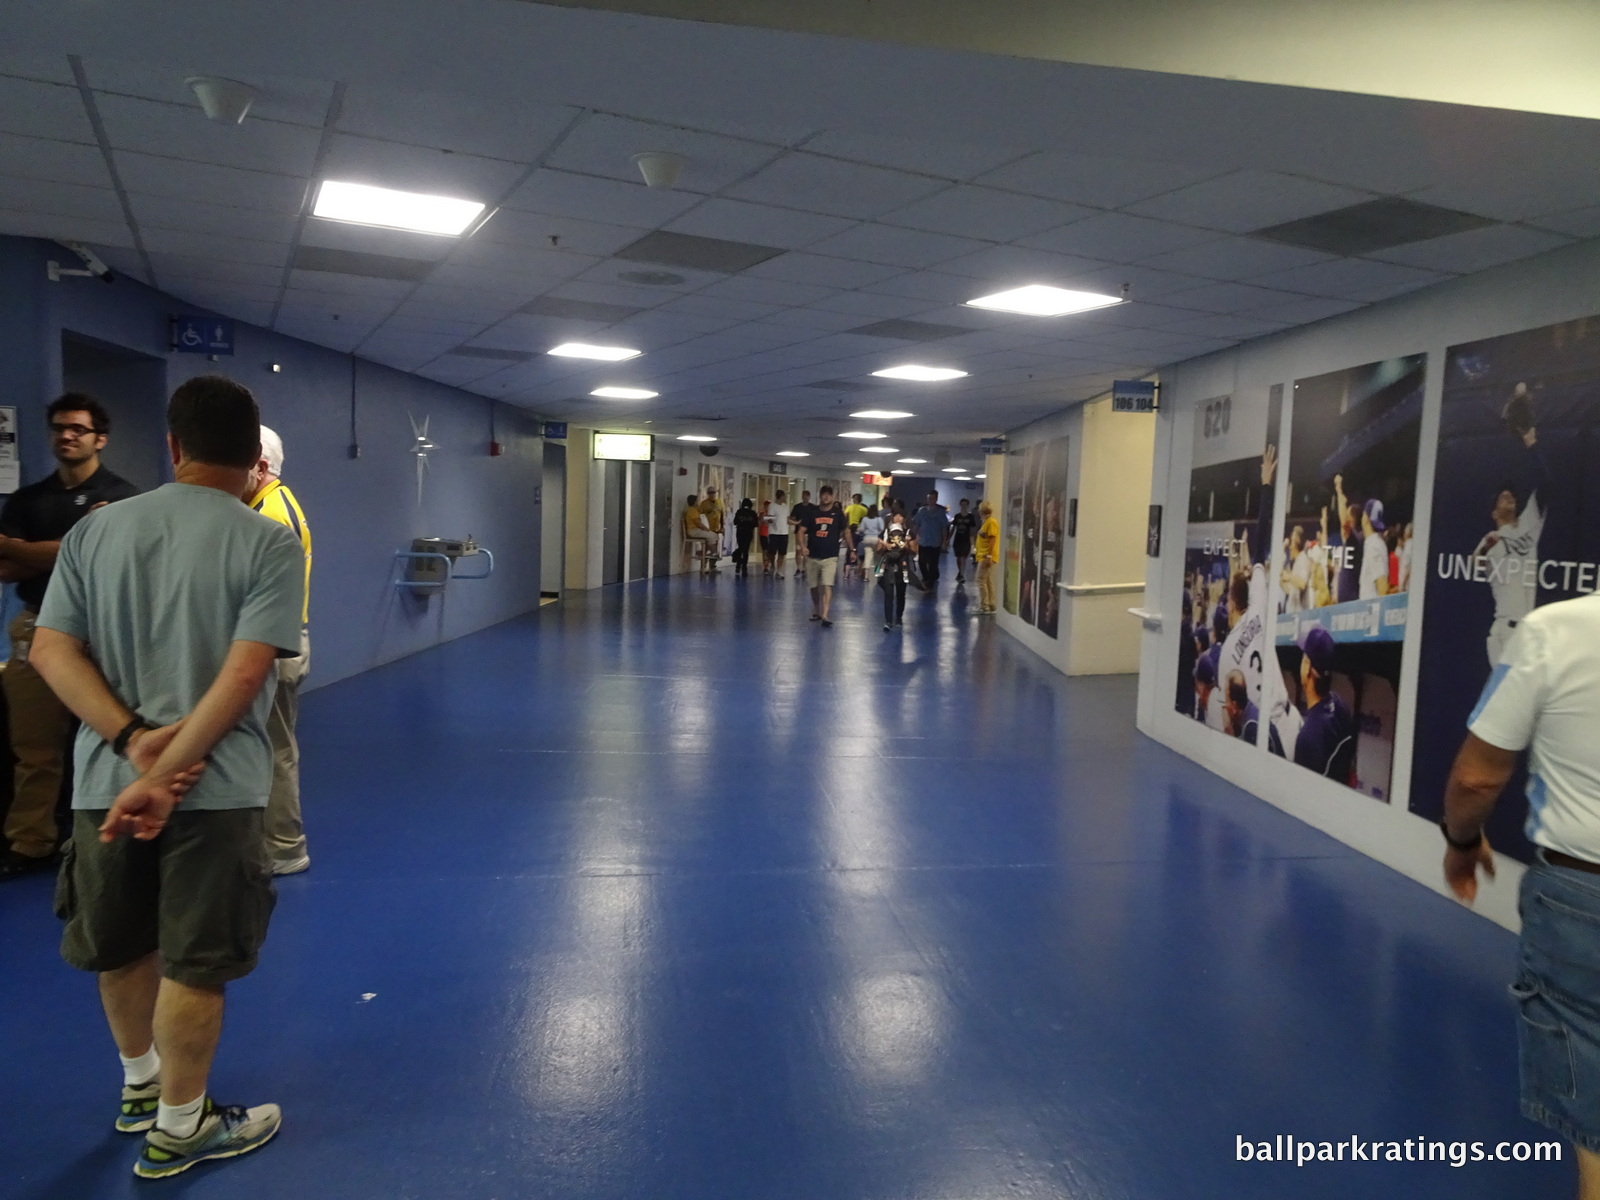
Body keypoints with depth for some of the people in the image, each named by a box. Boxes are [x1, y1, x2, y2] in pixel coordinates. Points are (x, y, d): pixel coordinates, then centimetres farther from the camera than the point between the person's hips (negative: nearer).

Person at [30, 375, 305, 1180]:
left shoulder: (95, 530, 4)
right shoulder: (269, 543, -9)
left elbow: (51, 650, -3)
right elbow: (244, 674, -18)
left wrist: (133, 741, -11)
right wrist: (165, 775, -16)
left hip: (105, 780, 5)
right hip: (214, 788, -5)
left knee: (125, 948, 22)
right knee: (194, 964, 8)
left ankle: (141, 1085, 44)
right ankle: (177, 1130, 24)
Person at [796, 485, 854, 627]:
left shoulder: (838, 513, 1)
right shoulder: (812, 512, 2)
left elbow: (846, 532, 9)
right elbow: (802, 531, 0)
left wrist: (852, 549, 7)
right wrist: (803, 546, -16)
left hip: (830, 557, -2)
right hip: (812, 556, 2)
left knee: (827, 586, -15)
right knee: (814, 586, 13)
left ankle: (824, 616, -20)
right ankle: (816, 611, 34)